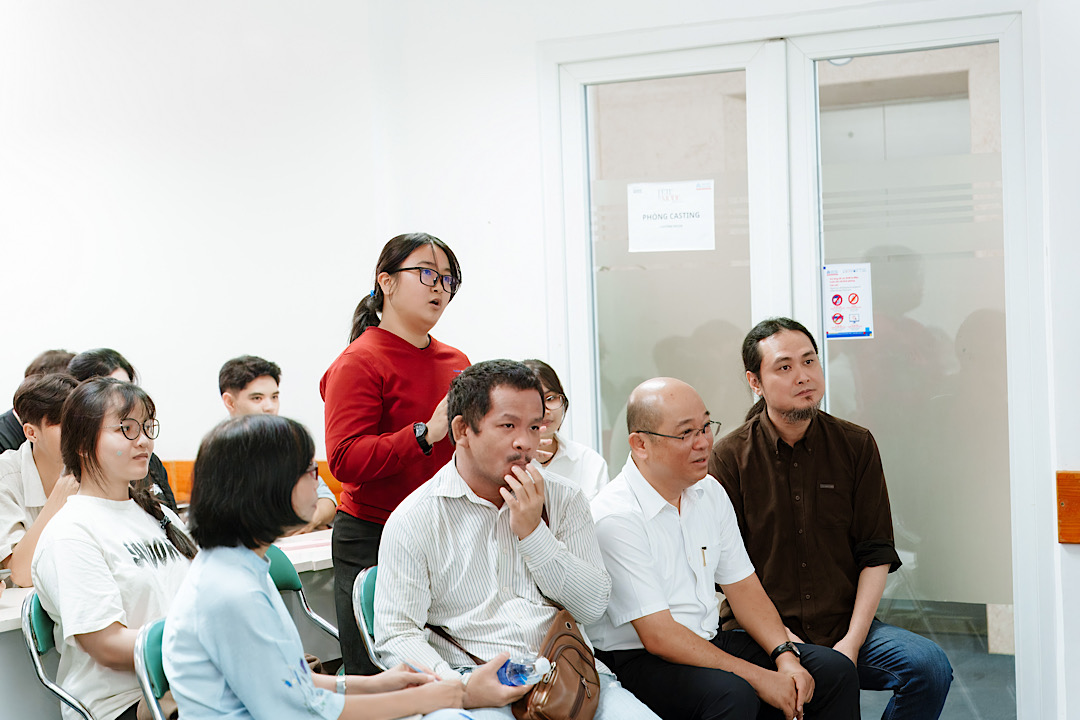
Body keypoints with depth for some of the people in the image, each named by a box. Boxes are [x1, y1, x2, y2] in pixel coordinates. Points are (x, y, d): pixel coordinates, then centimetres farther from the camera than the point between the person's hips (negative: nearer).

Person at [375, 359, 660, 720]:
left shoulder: (563, 498, 12)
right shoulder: (413, 520, 2)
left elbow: (593, 606, 5)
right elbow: (397, 635, -3)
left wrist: (533, 532, -5)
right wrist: (459, 689, -20)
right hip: (482, 686, -3)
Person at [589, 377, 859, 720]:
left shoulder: (710, 492, 7)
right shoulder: (614, 517, -19)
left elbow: (742, 586, 12)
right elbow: (659, 637, -20)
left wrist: (786, 656, -6)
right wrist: (758, 677, -19)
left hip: (709, 641, 8)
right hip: (639, 661, -8)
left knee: (834, 670, -6)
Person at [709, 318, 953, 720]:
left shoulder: (856, 446, 7)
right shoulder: (728, 458, -1)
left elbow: (876, 555, 5)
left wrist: (852, 642, -7)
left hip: (846, 628, 3)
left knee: (930, 667, -20)